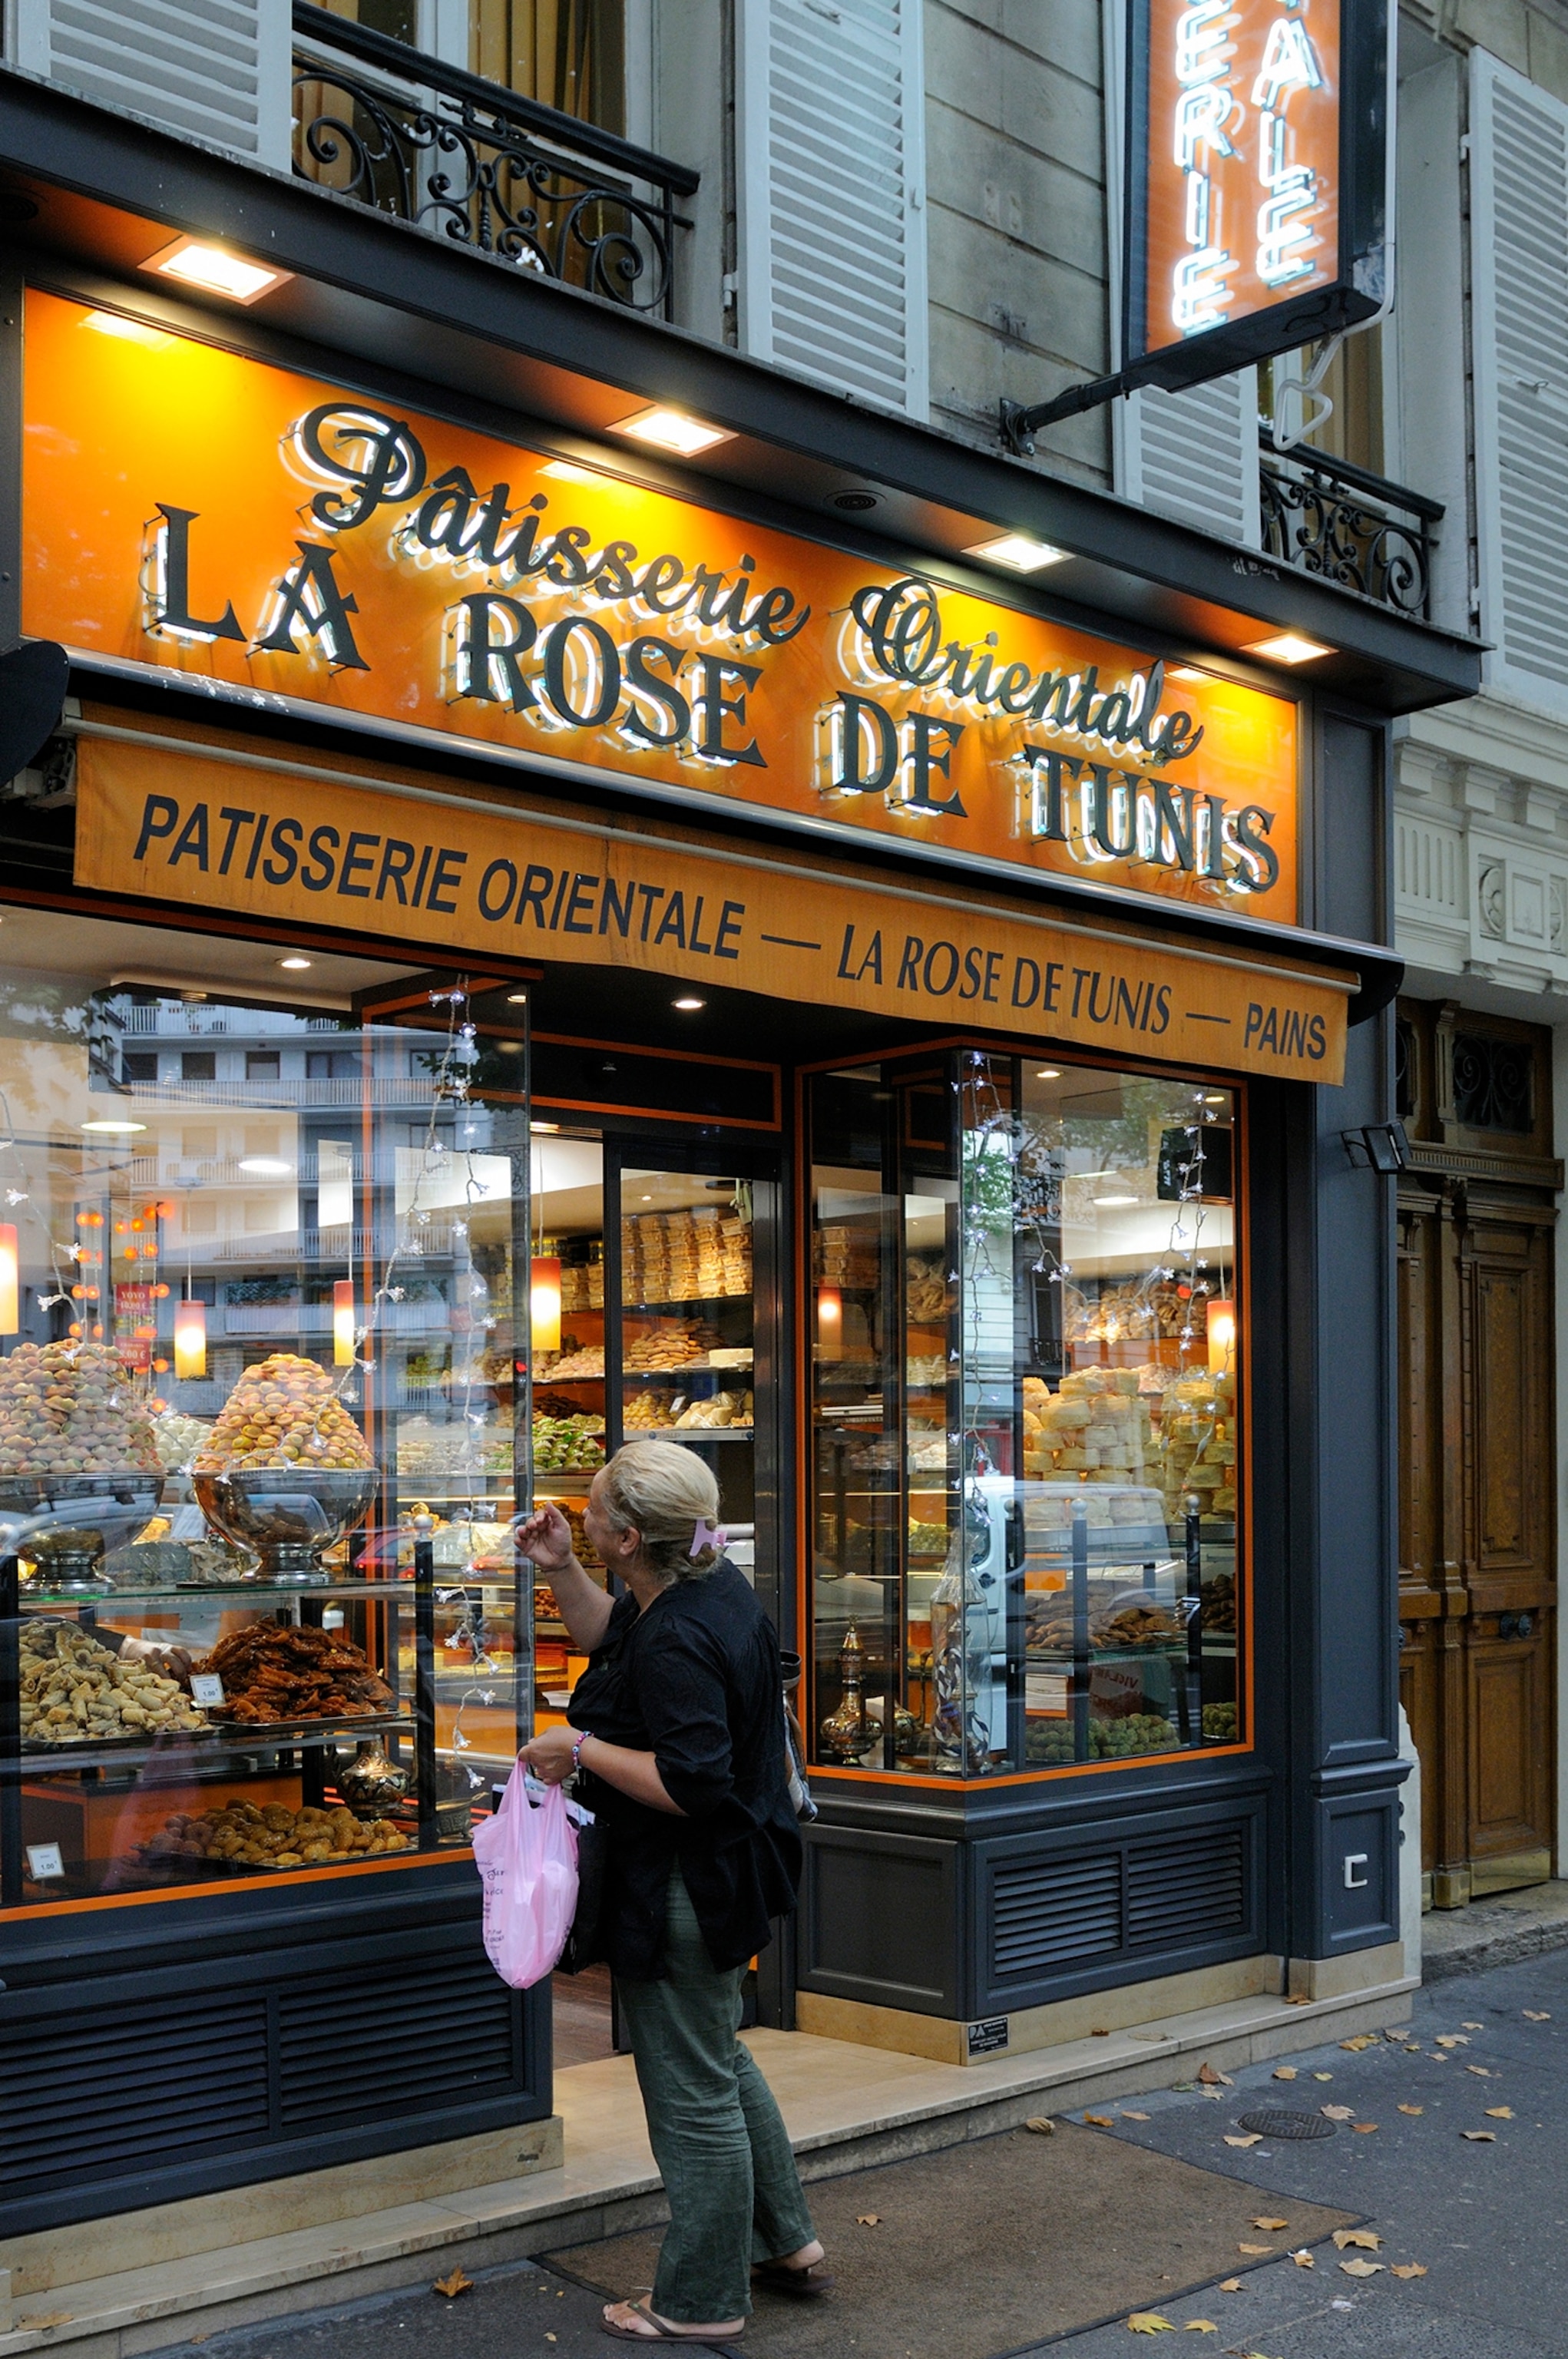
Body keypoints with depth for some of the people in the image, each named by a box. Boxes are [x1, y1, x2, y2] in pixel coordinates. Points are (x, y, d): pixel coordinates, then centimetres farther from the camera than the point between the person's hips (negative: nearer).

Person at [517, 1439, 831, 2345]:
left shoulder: (679, 1642, -29)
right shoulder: (712, 1586, 2)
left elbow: (690, 1783, -31)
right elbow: (612, 1637, 19)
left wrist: (582, 1749, -23)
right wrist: (561, 1571, 6)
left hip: (685, 1893, -11)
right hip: (728, 1870, 11)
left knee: (693, 2094, 6)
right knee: (720, 2055, 27)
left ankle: (703, 2303, 23)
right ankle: (786, 2241, 40)